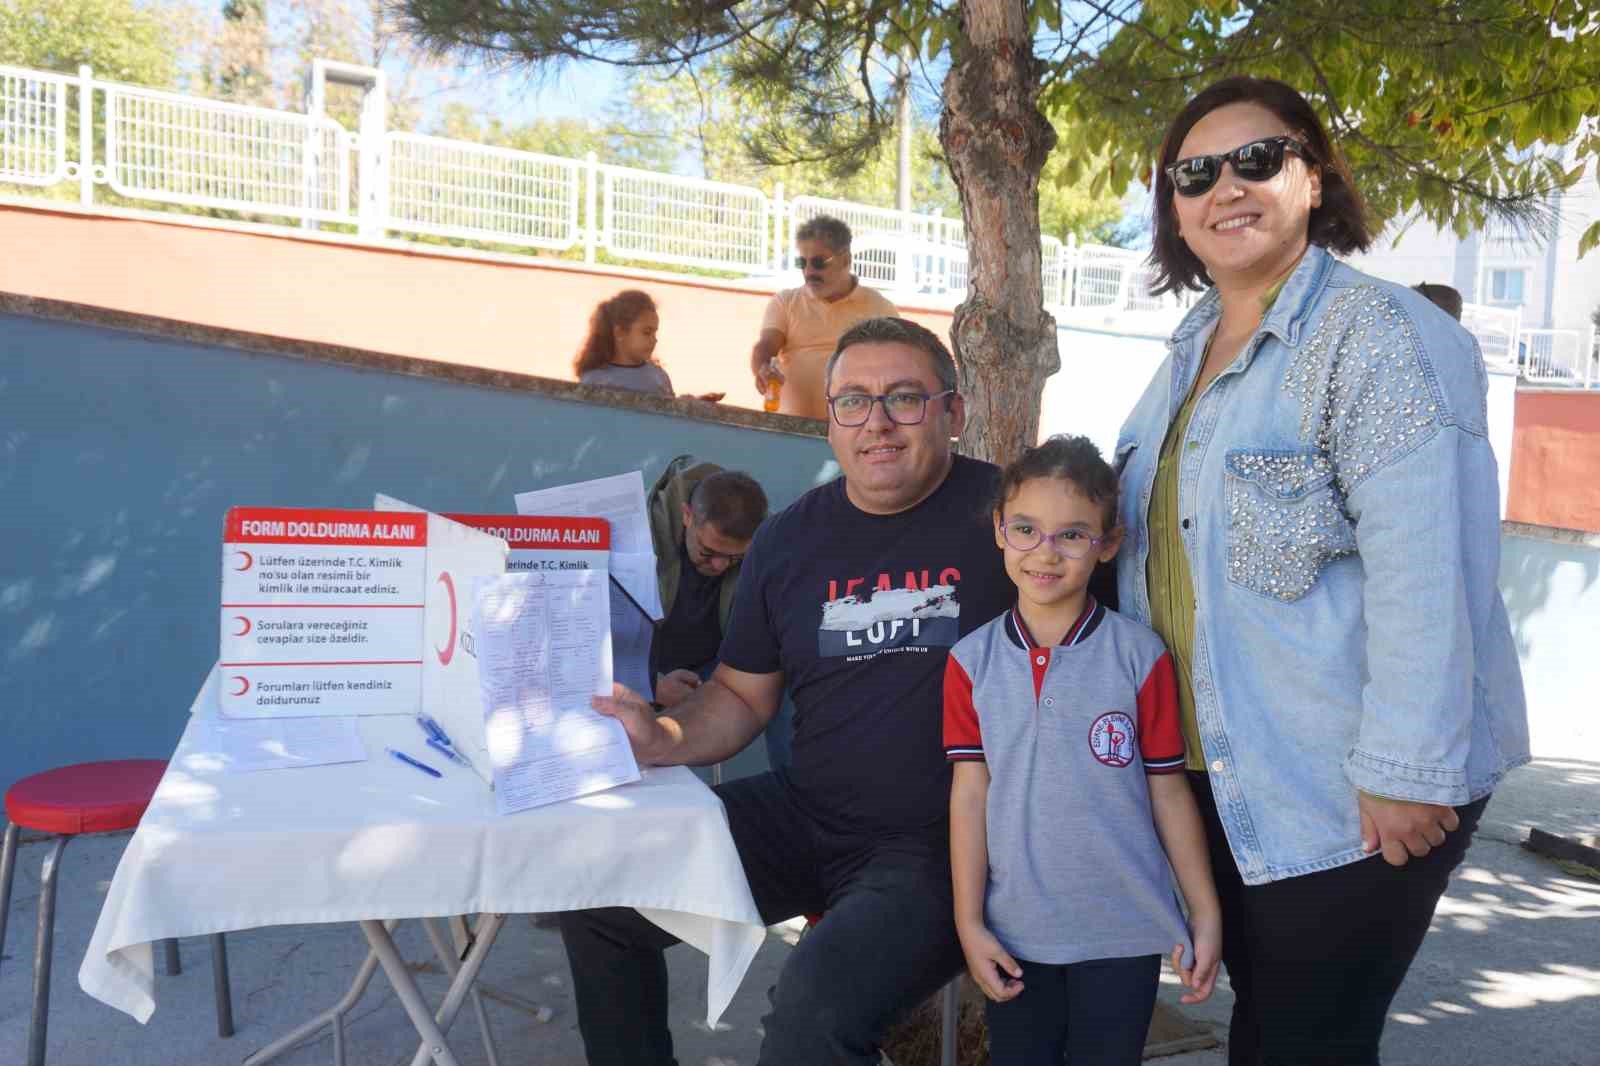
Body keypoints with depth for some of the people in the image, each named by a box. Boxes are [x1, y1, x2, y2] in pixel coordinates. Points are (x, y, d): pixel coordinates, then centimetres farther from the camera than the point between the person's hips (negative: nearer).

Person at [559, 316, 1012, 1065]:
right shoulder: (788, 539, 7)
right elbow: (742, 695, 13)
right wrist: (661, 738, -8)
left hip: (936, 845, -5)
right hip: (803, 816, 6)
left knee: (815, 1002, -31)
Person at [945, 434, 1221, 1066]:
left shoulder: (1140, 655, -7)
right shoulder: (971, 661, -2)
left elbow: (1169, 792, -2)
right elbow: (970, 793, -1)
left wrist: (1206, 916, 0)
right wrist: (969, 923, -2)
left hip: (1124, 931, -1)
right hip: (1014, 930, 2)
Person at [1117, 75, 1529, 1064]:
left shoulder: (1378, 335, -16)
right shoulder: (1191, 351, 11)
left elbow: (1423, 569, -23)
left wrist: (1405, 774, -24)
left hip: (1349, 793, -7)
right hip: (1223, 776, 8)